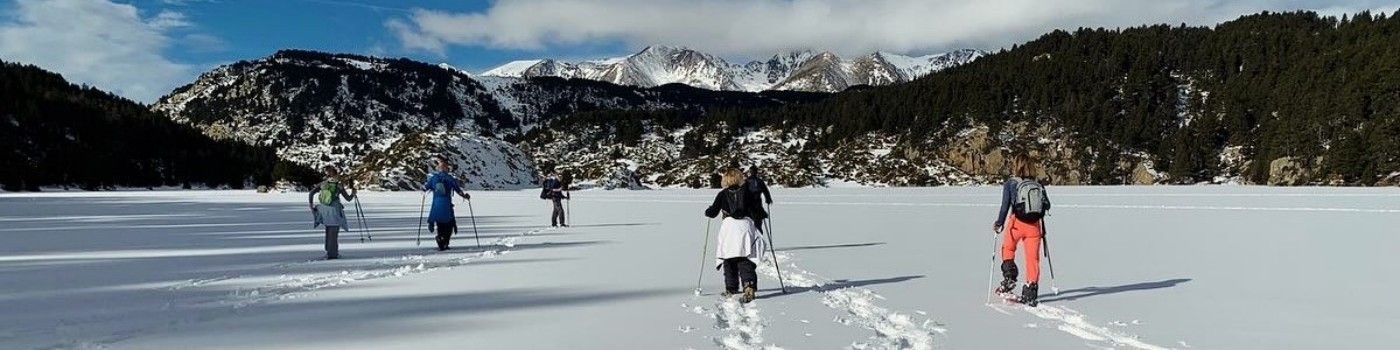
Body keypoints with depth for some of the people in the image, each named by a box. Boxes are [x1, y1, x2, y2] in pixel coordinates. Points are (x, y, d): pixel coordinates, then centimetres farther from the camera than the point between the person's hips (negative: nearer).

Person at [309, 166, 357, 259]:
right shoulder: (339, 186, -6)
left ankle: (329, 251, 22)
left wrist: (311, 206, 10)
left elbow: (311, 193, 2)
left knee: (328, 232, 18)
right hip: (334, 211, -5)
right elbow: (348, 199, 1)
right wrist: (353, 193, 20)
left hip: (324, 211, 5)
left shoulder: (323, 183, 5)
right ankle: (332, 254, 4)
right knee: (333, 233, 2)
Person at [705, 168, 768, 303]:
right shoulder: (746, 191, 5)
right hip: (745, 225, 0)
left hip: (728, 226, 0)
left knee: (729, 261, 14)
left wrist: (707, 211, 25)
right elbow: (755, 209, 6)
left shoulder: (722, 194, 3)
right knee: (746, 261, -1)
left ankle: (731, 289, 17)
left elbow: (713, 213, 3)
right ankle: (749, 286, -20)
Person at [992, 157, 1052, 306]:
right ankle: (1031, 293, 5)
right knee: (1033, 257, 6)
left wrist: (999, 223, 4)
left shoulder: (1010, 183, -2)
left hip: (1017, 223, -2)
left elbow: (1005, 205, -7)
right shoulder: (1038, 184, 6)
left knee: (1008, 248, 23)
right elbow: (1047, 205, 6)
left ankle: (1009, 278, 7)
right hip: (1034, 225, 2)